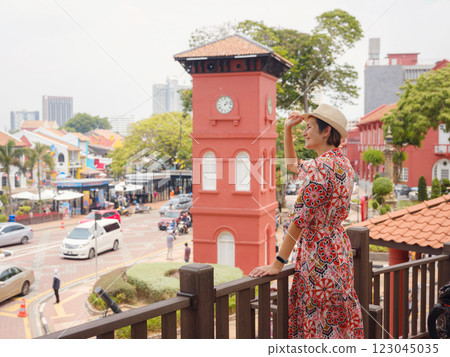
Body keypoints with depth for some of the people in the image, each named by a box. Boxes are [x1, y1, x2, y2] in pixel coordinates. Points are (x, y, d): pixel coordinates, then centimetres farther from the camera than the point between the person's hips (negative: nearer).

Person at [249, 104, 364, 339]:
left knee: (320, 328, 2)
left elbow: (300, 218, -21)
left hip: (319, 256, -10)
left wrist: (278, 263, -16)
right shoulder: (343, 164, 9)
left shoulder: (321, 167, -20)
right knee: (338, 323, 19)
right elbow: (292, 164, 24)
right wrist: (287, 130, 16)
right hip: (339, 250, 10)